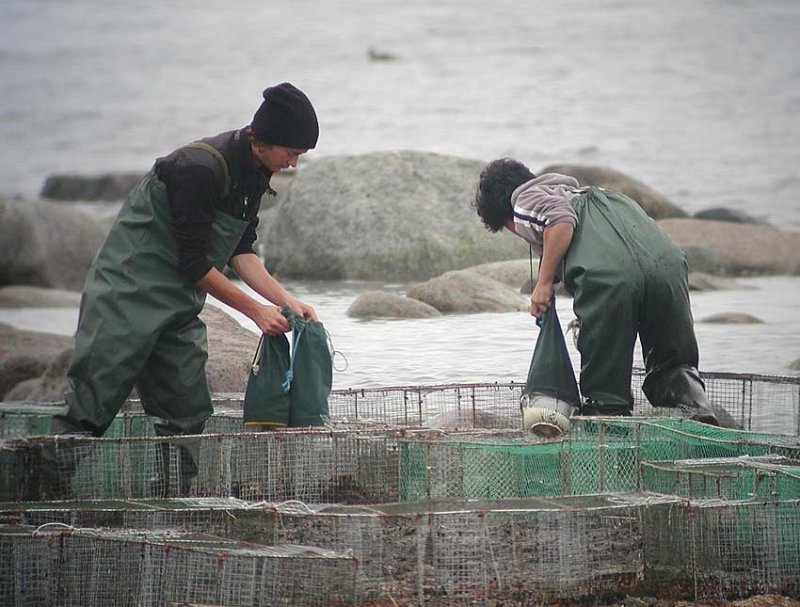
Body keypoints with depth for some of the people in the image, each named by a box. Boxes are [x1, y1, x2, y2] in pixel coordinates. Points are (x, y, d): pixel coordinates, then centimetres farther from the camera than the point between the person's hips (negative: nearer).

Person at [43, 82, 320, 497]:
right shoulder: (198, 168, -25)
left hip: (179, 306, 9)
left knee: (188, 413, 3)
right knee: (89, 411, -11)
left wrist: (285, 300, -2)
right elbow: (194, 264, -21)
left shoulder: (253, 172, 4)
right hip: (127, 298, -9)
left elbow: (241, 251, 11)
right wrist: (254, 310, -13)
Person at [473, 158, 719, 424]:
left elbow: (562, 220, -2)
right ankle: (697, 409, -9)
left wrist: (544, 282, 2)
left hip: (607, 274, -6)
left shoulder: (526, 197, 21)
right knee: (673, 364, 17)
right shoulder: (582, 192, 43)